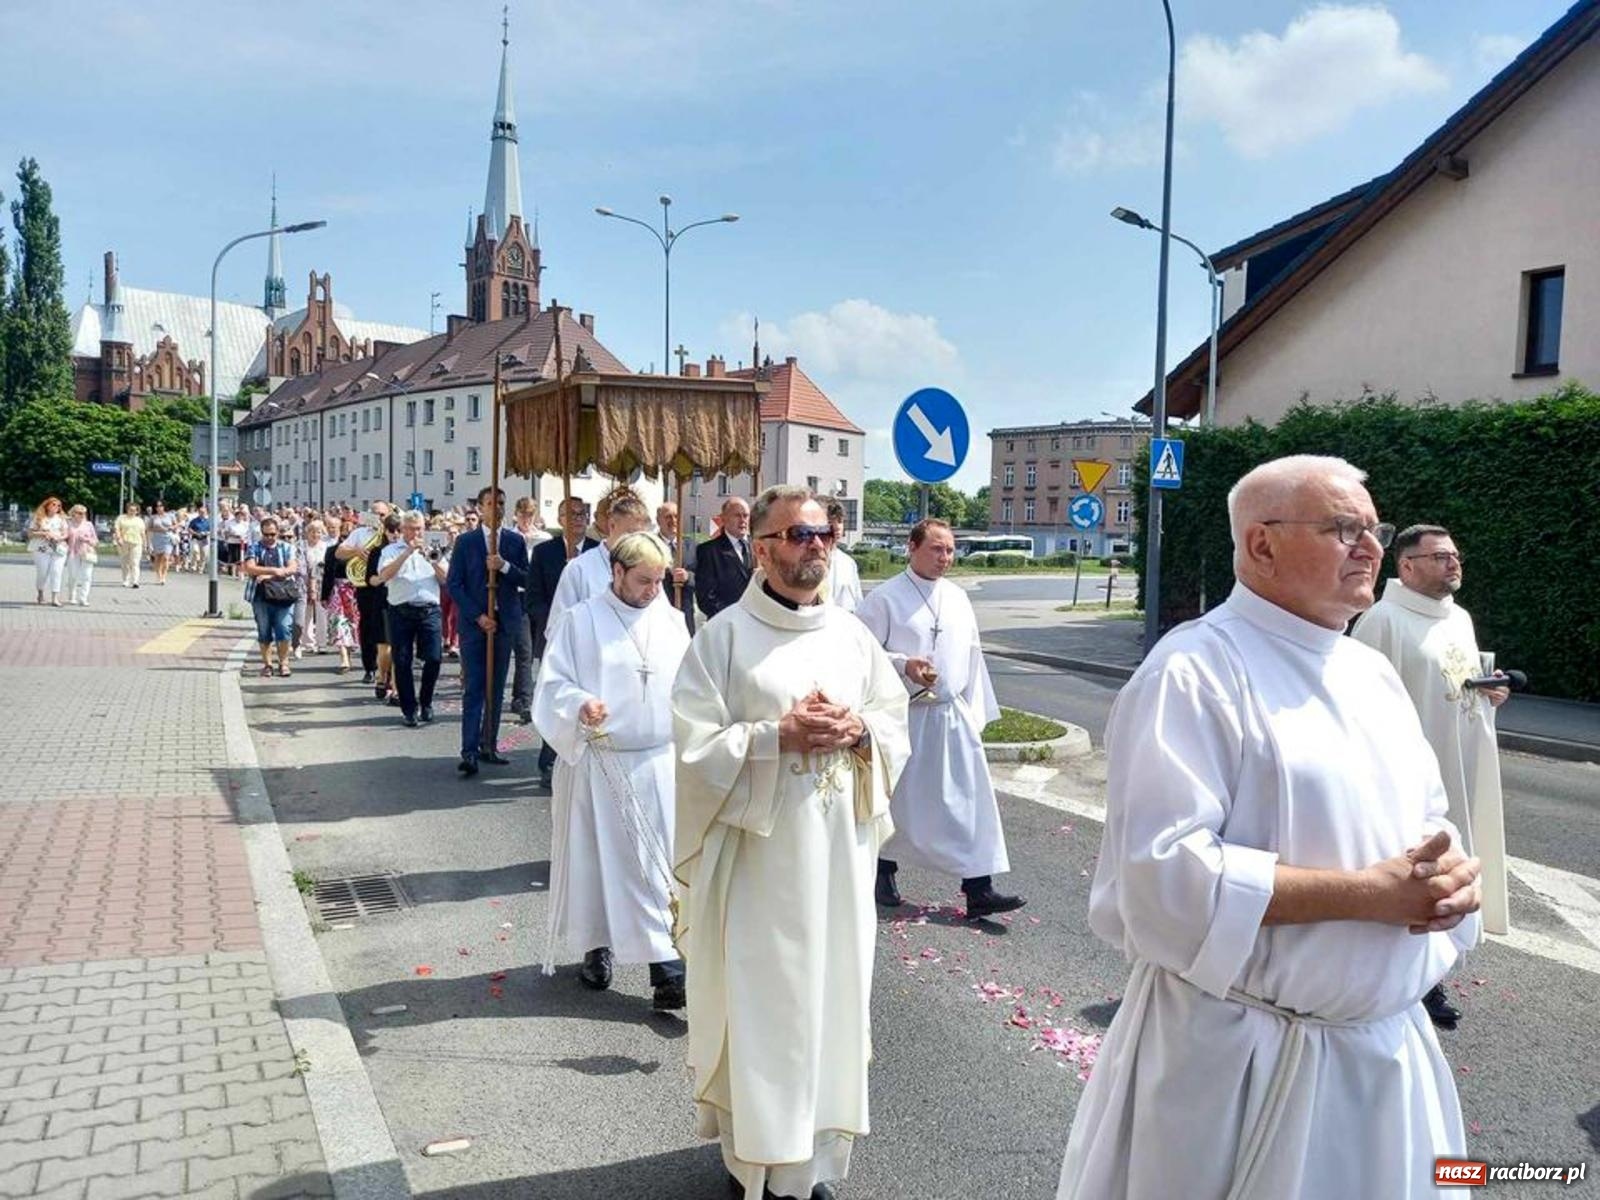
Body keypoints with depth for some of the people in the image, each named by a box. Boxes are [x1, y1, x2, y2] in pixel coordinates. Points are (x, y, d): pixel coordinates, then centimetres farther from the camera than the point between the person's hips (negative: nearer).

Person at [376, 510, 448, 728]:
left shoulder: (432, 550, 16)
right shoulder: (391, 550, 9)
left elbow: (446, 579, 5)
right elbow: (383, 575, -11)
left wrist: (430, 560, -9)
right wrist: (407, 552, -14)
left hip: (429, 610, 1)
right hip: (401, 611, -1)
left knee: (434, 658, -7)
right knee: (402, 662, 0)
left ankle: (426, 702, 14)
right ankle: (409, 708, 11)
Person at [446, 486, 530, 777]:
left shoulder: (515, 541, 8)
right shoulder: (465, 542, 2)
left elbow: (526, 580, 3)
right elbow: (453, 584, -2)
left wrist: (505, 566, -15)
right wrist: (478, 616, -10)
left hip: (504, 622, 3)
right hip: (474, 622, -3)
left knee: (496, 688, 8)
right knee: (473, 688, -6)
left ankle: (489, 745, 16)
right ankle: (470, 751, -8)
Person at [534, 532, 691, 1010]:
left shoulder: (672, 622, 6)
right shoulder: (580, 621, -2)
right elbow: (553, 684, -5)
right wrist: (579, 706, -25)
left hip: (659, 765, 2)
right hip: (597, 764, -2)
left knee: (659, 865, -1)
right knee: (596, 859, 9)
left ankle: (667, 968, 0)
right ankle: (597, 949, 28)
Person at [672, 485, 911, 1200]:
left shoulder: (852, 634, 7)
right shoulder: (725, 635, -7)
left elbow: (897, 726, 10)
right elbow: (695, 745, -11)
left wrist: (858, 731, -10)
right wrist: (780, 735, -20)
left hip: (838, 852, 4)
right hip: (756, 853, -4)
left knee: (830, 992, 11)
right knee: (757, 999, 4)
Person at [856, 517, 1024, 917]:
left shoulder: (958, 598, 9)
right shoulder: (885, 598, -8)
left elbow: (972, 658, 14)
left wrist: (977, 712, 12)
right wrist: (904, 665, -22)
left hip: (954, 716, 5)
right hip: (904, 716, -5)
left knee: (971, 799, 0)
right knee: (898, 799, 10)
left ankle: (979, 888, 5)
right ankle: (884, 872, 31)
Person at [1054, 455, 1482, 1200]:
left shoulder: (1372, 673, 9)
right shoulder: (1195, 672, -17)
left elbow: (1427, 822, 16)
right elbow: (1164, 872, -25)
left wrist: (1449, 871, -7)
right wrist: (1368, 892, -22)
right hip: (1241, 1060, -7)